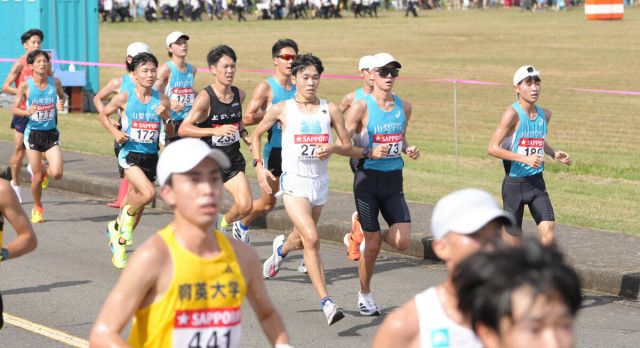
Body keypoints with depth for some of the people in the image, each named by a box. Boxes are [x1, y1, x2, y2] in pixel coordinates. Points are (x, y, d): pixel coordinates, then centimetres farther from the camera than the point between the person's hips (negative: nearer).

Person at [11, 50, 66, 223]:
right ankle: (37, 208, 26)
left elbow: (62, 96, 17)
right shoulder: (25, 86, -9)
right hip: (33, 133, -2)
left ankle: (44, 171, 24)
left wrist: (61, 102, -6)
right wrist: (26, 112, -24)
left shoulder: (55, 82, -3)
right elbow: (15, 109, -3)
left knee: (57, 173, -13)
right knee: (37, 177, 1)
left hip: (51, 133, 2)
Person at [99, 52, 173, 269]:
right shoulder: (124, 98, -6)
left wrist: (166, 117, -12)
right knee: (149, 193, -26)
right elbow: (103, 115, 9)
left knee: (136, 202, 11)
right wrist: (115, 132, -7)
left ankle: (119, 243, 33)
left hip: (151, 156, 4)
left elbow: (171, 134, 7)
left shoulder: (162, 101, 1)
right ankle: (127, 215, 6)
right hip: (130, 155, -4)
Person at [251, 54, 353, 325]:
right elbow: (256, 135, 13)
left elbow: (348, 146, 8)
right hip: (293, 182, -4)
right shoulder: (281, 109, -2)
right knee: (311, 239, -20)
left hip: (320, 183, 4)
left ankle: (281, 249, 58)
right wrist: (259, 166, 1)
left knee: (303, 239, 20)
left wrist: (333, 148, -14)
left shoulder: (330, 110, 3)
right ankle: (326, 302, -21)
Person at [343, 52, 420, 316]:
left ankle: (365, 235, 26)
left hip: (394, 180, 4)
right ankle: (365, 294, 23)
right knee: (372, 244, 1)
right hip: (368, 179, -4)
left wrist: (408, 149, 3)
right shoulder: (361, 107, -8)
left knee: (402, 241, -7)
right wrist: (370, 153, -21)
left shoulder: (404, 107, 7)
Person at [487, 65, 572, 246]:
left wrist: (554, 154, 7)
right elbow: (493, 148, -20)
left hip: (537, 182, 5)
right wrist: (525, 158, -27)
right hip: (514, 183, -5)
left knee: (548, 232, -14)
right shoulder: (513, 114, -15)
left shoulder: (544, 114, 6)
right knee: (514, 241, 3)